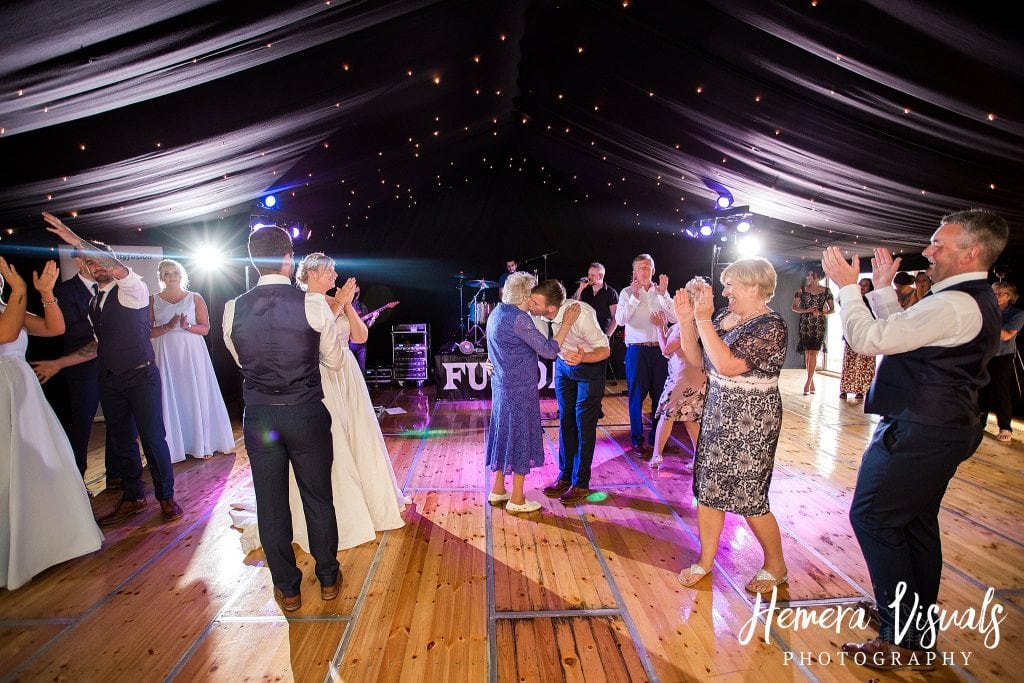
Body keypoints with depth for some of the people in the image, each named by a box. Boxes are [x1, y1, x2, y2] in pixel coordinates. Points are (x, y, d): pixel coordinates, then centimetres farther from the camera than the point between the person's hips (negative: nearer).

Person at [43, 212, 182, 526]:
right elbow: (100, 344, 20)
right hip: (110, 380, 7)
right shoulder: (93, 301, 14)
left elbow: (118, 269, -28)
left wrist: (77, 240, -28)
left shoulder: (132, 289, -6)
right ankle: (132, 498, 25)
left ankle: (166, 498, 10)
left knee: (153, 438, -4)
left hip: (141, 376, -7)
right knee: (120, 441, 12)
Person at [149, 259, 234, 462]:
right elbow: (148, 332, 2)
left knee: (197, 396, 3)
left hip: (192, 353, 0)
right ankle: (172, 447, 13)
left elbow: (205, 328, 2)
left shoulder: (195, 298, 5)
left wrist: (187, 326, -16)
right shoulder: (153, 300, 6)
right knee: (169, 398, 2)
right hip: (166, 354, 1)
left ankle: (201, 444, 14)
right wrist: (168, 327, -14)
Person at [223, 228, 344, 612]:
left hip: (259, 416, 2)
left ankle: (287, 588, 30)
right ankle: (328, 578, 32)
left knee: (271, 504, 15)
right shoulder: (313, 306, -13)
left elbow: (240, 360, 11)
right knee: (318, 498, 15)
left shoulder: (233, 309, -4)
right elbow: (334, 361, -2)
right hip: (306, 413, -2)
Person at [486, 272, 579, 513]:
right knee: (520, 438, 3)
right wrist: (567, 322, -14)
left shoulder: (498, 313, 9)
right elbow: (549, 350, -20)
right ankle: (516, 500, 15)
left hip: (502, 387, 9)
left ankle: (498, 490, 30)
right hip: (519, 390, -9)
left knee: (506, 435, 18)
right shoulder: (518, 319, -20)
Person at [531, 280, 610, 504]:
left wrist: (582, 357, -51)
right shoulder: (535, 315, -22)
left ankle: (581, 483, 14)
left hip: (590, 364, -5)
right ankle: (565, 477, 26)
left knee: (584, 423, -1)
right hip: (564, 363, 5)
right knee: (565, 420, 11)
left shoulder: (580, 314, -37)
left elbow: (605, 350, -30)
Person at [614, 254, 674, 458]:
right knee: (637, 395, 2)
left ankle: (657, 437, 22)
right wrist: (634, 296, -18)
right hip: (637, 350, -3)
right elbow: (620, 319, -10)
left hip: (659, 349, 3)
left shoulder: (661, 292, 11)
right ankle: (636, 440, 13)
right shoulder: (627, 292, 3)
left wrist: (663, 294, -11)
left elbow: (674, 318, -1)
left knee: (660, 394, 8)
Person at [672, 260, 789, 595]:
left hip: (751, 420, -7)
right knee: (707, 488, 12)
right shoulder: (724, 317, 5)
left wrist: (702, 320, -27)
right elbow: (697, 359, 6)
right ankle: (706, 560, 28)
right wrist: (686, 320, -5)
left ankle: (776, 566, 30)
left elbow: (728, 365, -29)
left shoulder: (770, 326, -18)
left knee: (748, 497, 5)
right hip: (717, 413, 8)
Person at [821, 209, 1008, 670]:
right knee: (917, 523, 19)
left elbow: (869, 339, -23)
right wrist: (883, 288, 15)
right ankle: (919, 629, 34)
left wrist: (847, 286, -12)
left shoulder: (954, 304, -21)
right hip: (941, 428, 10)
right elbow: (904, 334, 18)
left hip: (917, 432, -10)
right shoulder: (976, 301, 13)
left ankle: (899, 639, 8)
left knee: (872, 517, -2)